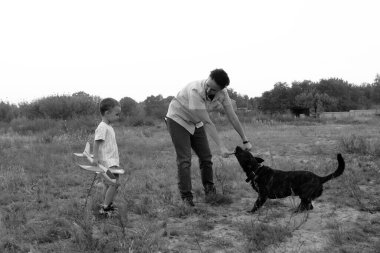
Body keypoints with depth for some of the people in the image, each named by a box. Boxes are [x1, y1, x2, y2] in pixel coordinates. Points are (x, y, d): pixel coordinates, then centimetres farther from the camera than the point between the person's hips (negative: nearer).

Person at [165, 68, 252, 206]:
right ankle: (186, 197, -4)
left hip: (195, 122, 6)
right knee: (184, 160, -11)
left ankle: (209, 190, 19)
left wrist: (245, 140, -6)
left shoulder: (222, 92, -19)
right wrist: (221, 147, -35)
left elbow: (232, 117, -9)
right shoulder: (195, 91, -38)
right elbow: (207, 123, -36)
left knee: (206, 156, 4)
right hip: (178, 119, -6)